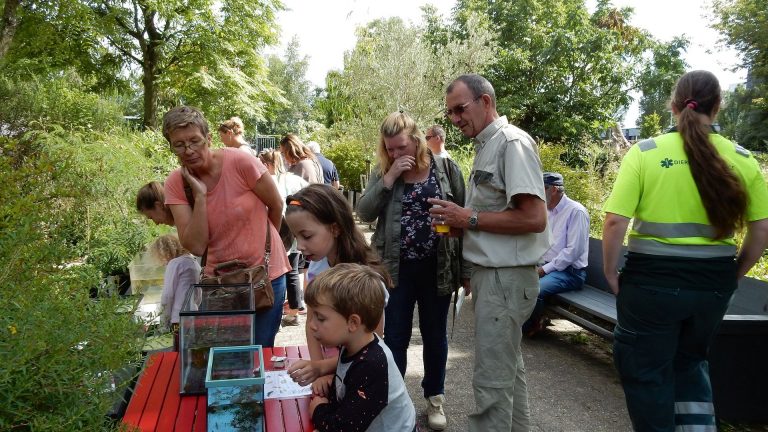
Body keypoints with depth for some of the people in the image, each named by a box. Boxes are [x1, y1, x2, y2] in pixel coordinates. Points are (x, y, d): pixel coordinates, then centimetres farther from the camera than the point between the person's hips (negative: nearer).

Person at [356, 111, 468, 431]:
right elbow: (364, 213, -8)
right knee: (395, 337, 9)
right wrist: (389, 179, -19)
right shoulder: (382, 173, 1)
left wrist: (465, 265, -4)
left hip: (437, 268, 0)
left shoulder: (446, 168, -3)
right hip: (396, 269, 0)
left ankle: (434, 397, 32)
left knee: (435, 335, 14)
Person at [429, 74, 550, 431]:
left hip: (506, 277, -10)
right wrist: (458, 222, 4)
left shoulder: (512, 143, -15)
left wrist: (470, 218, -17)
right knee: (509, 368, 20)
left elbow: (534, 218, -23)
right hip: (491, 273, 10)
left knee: (492, 381, -3)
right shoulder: (486, 147, 14)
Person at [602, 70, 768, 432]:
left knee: (646, 372, 14)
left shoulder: (645, 152, -8)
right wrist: (733, 276, 14)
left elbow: (615, 222, -14)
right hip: (713, 282, 4)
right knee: (690, 361, 27)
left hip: (652, 280, -4)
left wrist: (610, 273, -1)